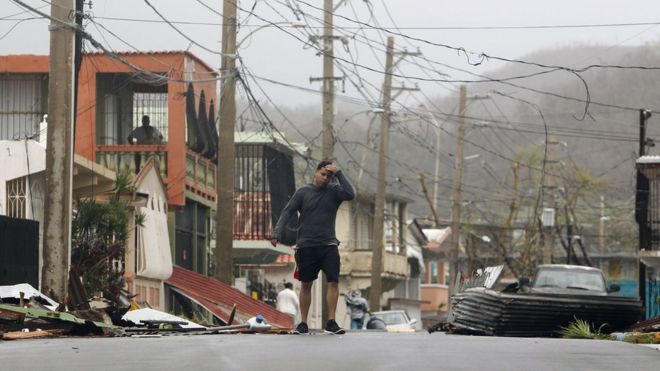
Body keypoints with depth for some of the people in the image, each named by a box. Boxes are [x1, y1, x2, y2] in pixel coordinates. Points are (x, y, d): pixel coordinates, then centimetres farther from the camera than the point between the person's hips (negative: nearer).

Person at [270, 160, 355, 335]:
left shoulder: (334, 191, 7)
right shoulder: (302, 192, 4)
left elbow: (350, 194, -12)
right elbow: (287, 212, -2)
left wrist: (338, 173, -11)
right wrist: (277, 232, -15)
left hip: (328, 245, 1)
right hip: (306, 246, -1)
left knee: (333, 282, -11)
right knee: (306, 285, 5)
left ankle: (331, 322, -8)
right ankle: (303, 323, 12)